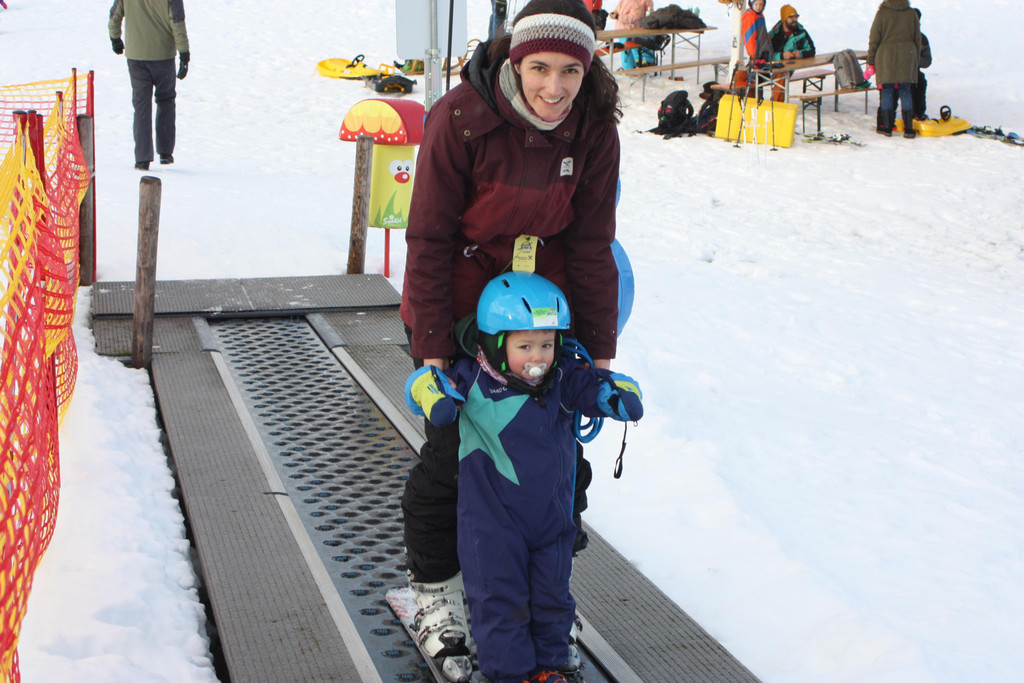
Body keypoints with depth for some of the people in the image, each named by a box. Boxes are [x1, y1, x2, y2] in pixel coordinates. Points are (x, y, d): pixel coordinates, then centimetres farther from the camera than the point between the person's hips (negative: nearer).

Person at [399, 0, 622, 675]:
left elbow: (591, 245, -3)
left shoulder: (594, 130, -11)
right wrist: (433, 351, -20)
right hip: (457, 300, -3)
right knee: (451, 451, -1)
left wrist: (601, 352, -3)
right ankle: (437, 593, 20)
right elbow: (429, 239, -18)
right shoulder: (460, 118, -23)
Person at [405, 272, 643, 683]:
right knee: (500, 595, 3)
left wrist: (621, 396, -26)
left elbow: (599, 389, -3)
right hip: (493, 521, -3)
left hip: (551, 514, 4)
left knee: (552, 593, 15)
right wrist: (435, 398, -36)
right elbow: (421, 382, -13)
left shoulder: (564, 380, -6)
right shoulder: (474, 382, -14)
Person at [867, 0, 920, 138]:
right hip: (907, 58, 3)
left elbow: (874, 40, -4)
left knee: (887, 91, 4)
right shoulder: (911, 13, 4)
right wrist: (916, 62, 19)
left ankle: (887, 127, 6)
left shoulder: (882, 13, -5)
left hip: (886, 57, -3)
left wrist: (870, 60, 5)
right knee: (905, 91, 7)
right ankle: (908, 128, 4)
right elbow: (917, 39, 11)